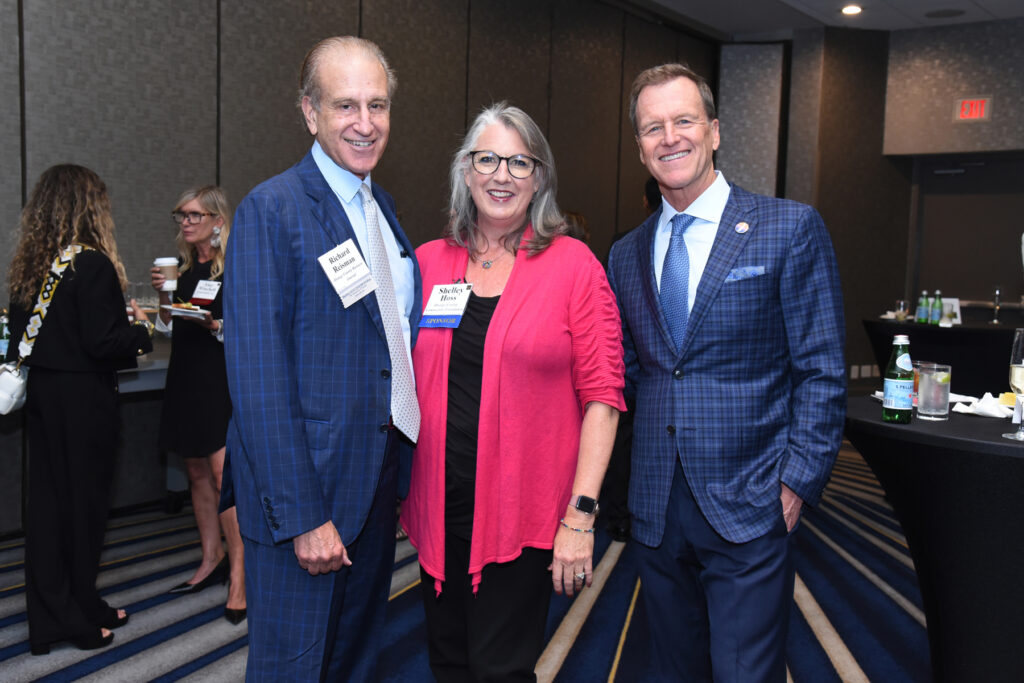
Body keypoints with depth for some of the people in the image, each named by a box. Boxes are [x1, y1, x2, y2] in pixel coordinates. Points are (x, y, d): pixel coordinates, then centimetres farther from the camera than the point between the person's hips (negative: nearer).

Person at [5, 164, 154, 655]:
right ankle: (79, 618, 19)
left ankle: (48, 617, 25)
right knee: (82, 503, 5)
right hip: (83, 399, -7)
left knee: (46, 500, 13)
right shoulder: (91, 264, -17)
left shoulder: (29, 265, 6)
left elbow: (19, 330, 12)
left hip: (42, 395, 7)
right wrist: (140, 329, -3)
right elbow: (103, 342, -22)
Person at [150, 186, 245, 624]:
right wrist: (163, 297, 0)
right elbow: (171, 330, 16)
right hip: (186, 377, 7)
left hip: (223, 378, -7)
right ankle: (212, 559, 24)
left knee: (224, 474, -13)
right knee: (197, 472, 12)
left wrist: (216, 325, -24)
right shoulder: (183, 266, 13)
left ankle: (238, 575, -8)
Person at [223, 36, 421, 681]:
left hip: (380, 475, 7)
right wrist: (302, 515, -21)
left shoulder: (381, 204, 10)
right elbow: (258, 378, -19)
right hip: (308, 486, -7)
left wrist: (408, 460, 9)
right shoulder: (271, 210, -15)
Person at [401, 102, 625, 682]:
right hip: (438, 504, 4)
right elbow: (406, 379, 12)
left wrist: (581, 513, -13)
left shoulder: (574, 265, -5)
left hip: (525, 511, -3)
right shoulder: (429, 262, 5)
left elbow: (602, 395, -8)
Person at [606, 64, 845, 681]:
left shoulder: (792, 229, -5)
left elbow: (822, 372, -6)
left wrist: (798, 482, -11)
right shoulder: (626, 254, 9)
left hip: (750, 510, -4)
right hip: (657, 511, 5)